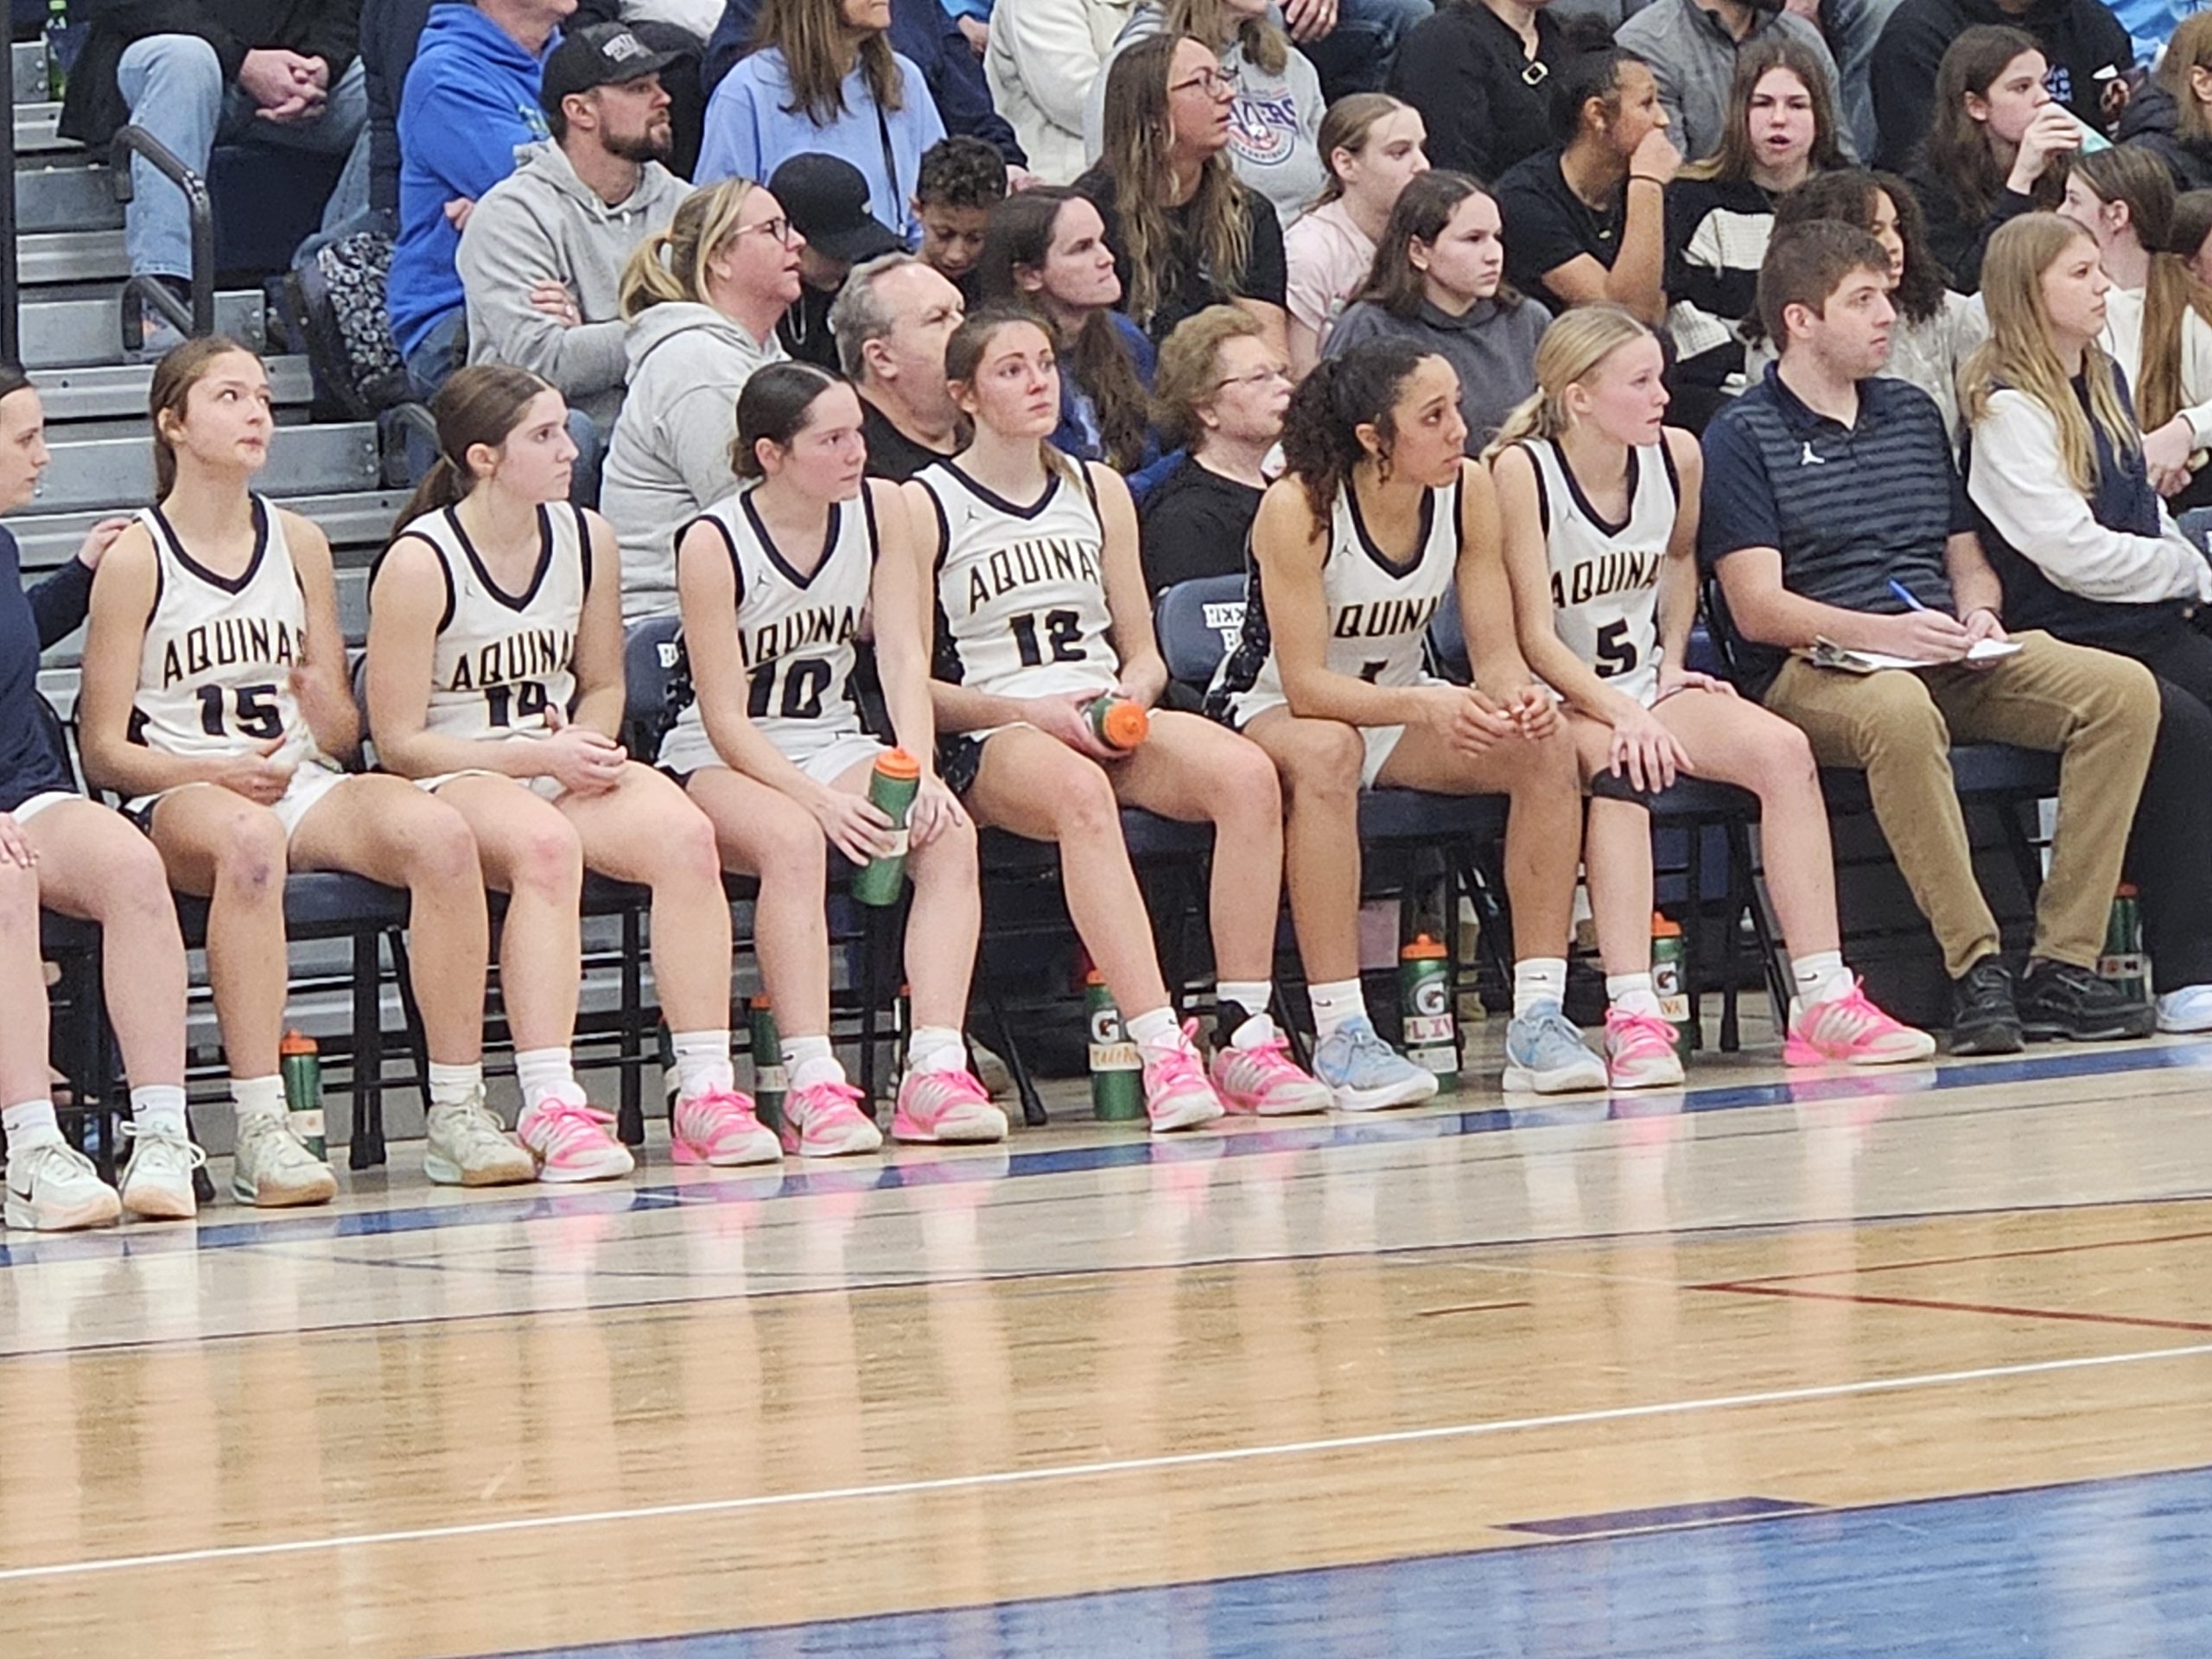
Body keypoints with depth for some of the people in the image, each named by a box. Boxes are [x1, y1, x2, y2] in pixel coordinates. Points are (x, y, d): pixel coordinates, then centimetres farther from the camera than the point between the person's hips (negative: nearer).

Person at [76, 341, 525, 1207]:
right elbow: (106, 750, -3)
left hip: (303, 785, 5)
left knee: (439, 834, -26)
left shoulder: (298, 544, 14)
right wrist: (218, 774, -18)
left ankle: (458, 1112, -23)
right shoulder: (135, 559, 0)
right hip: (176, 800, -5)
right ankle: (260, 1131, -42)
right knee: (247, 839, -41)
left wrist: (324, 703, -8)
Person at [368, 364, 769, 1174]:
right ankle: (551, 1108, -43)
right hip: (451, 782, -6)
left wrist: (588, 747, -5)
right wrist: (538, 758, -18)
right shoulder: (420, 563, -11)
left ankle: (704, 1091, -27)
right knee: (544, 845, -39)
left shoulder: (586, 539, 7)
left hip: (561, 767, 6)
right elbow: (398, 742, -10)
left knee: (684, 833, -26)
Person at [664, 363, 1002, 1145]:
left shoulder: (878, 509, -1)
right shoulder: (713, 544, -17)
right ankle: (812, 1086, -41)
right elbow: (725, 718, -19)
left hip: (834, 744, 5)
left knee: (949, 835, -25)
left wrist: (918, 773, -23)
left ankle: (936, 1070, -32)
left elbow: (904, 656, -5)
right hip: (720, 763, -5)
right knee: (792, 841, -38)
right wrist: (821, 800, -32)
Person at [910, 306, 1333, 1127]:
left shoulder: (1097, 491, 18)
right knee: (1079, 793, -41)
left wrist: (1128, 698, -5)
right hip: (989, 739, -5)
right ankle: (1162, 1051, -50)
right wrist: (1032, 713, -14)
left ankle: (1245, 1037, -29)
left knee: (1245, 774, -27)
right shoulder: (925, 507, 3)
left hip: (1109, 721, 5)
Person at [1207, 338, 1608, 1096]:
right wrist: (1428, 705, -43)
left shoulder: (1468, 491, -11)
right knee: (1326, 752, -40)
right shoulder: (1298, 507, -26)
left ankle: (1537, 1018, -17)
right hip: (1268, 713, -5)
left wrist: (1517, 697, -32)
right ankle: (1340, 1036, -37)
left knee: (1546, 746, -19)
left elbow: (1496, 653, -8)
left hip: (1398, 707, 6)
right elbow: (1305, 685, -29)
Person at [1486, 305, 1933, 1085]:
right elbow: (1534, 636, -20)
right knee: (1619, 768, -38)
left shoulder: (1677, 457, 2)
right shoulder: (1520, 472, -17)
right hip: (1551, 700, -6)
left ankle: (1823, 1001, -20)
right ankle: (1633, 1017, -44)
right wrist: (1623, 715, -30)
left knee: (1783, 749, -19)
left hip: (1645, 687, 6)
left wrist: (1672, 665, 13)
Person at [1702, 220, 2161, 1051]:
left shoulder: (1913, 412, 23)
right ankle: (1976, 967, -38)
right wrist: (1882, 632, -22)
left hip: (1944, 658, 6)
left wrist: (1977, 612, 1)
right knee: (1902, 716, -42)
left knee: (2123, 690, -17)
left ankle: (2063, 964, -22)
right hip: (1811, 672, -6)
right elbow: (1757, 607, -9)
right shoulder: (1741, 438, 1)